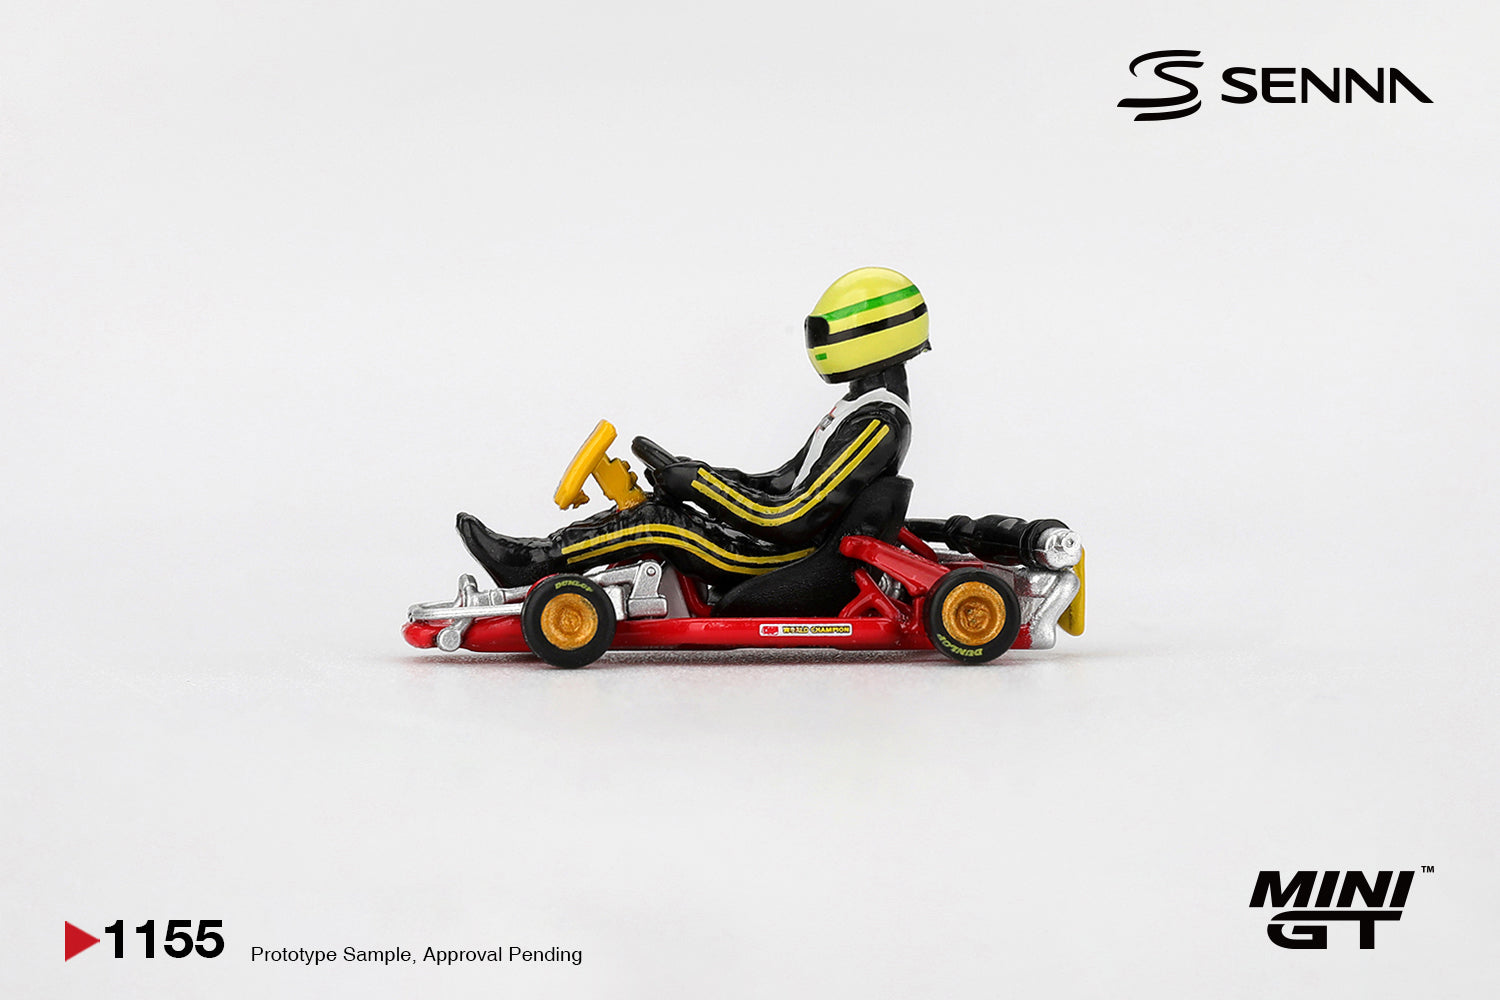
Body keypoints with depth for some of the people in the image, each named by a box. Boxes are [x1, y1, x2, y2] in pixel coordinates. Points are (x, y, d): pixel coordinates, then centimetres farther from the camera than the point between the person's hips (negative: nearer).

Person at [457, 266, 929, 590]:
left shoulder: (877, 422, -20)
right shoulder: (871, 402, 15)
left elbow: (798, 519, -26)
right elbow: (792, 480, 18)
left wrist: (699, 482, -20)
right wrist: (694, 473, 9)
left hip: (788, 556, -10)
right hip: (796, 539, 10)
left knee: (658, 522, -15)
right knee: (657, 504, 4)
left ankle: (534, 561, -7)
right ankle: (537, 557, 1)